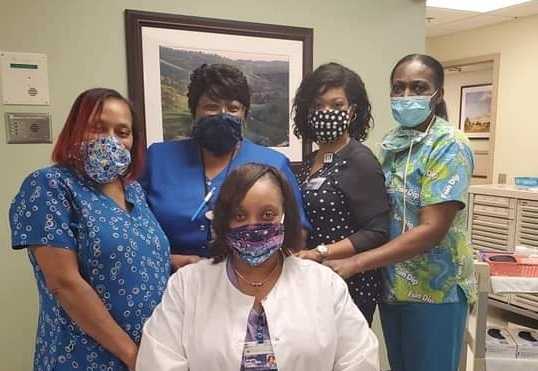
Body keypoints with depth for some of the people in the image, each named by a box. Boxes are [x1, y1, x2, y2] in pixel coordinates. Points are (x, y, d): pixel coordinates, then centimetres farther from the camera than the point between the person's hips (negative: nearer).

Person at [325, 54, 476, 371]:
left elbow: (431, 230, -23)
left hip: (434, 289, -6)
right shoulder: (391, 141, 4)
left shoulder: (449, 145, -16)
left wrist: (355, 263, -26)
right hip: (391, 284, 6)